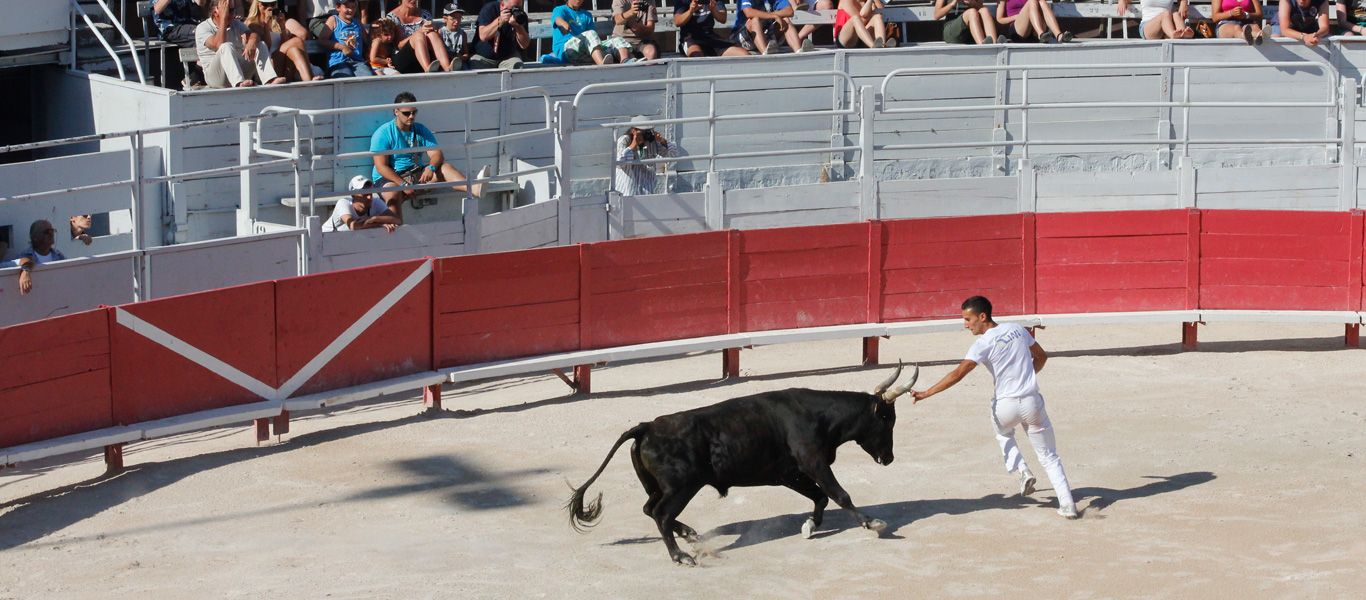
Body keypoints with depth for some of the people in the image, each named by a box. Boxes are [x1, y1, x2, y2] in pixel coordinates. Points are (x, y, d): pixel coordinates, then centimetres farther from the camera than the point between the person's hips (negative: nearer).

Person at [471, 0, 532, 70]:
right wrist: (500, 21, -37)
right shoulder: (489, 9, -14)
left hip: (508, 57, 2)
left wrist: (517, 26, -30)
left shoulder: (521, 15, -8)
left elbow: (524, 45, -14)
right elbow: (483, 36, -27)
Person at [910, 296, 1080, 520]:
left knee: (1003, 434, 32)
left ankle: (1022, 470, 12)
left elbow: (958, 373, -17)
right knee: (1048, 456, 11)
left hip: (1006, 406, -3)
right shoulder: (1017, 329, 7)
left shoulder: (983, 343, -10)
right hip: (1033, 402, 3)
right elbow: (1041, 356, 18)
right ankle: (1067, 503, 1)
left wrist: (926, 394, -17)